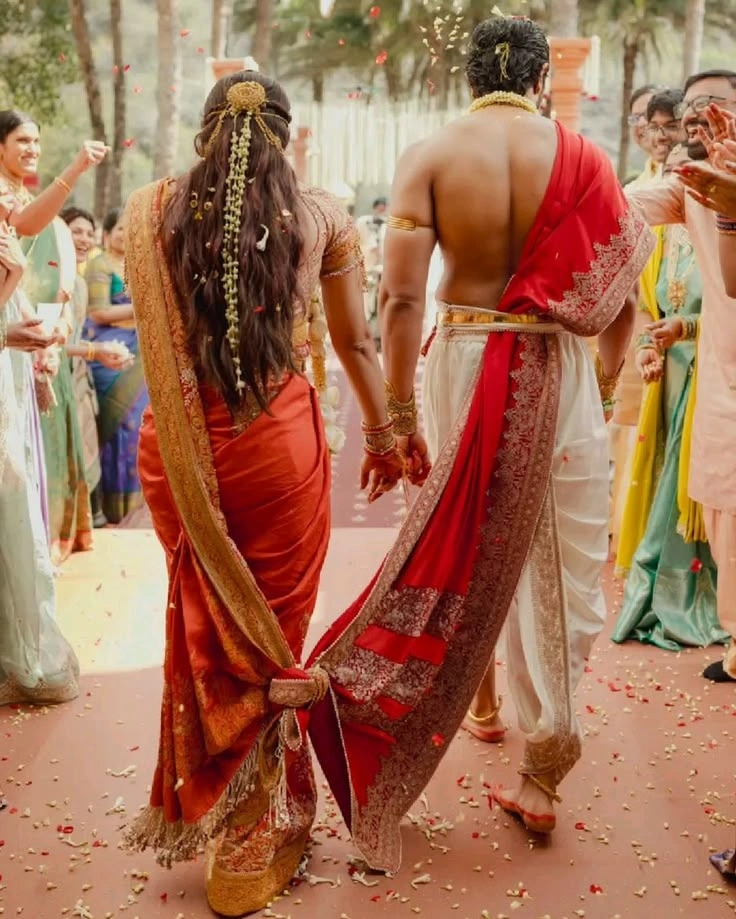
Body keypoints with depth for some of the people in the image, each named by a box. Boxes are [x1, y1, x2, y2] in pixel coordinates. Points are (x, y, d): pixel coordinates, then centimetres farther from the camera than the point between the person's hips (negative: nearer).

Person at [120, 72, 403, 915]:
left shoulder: (149, 210, 3)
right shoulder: (322, 216, 2)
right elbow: (355, 342, 9)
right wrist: (381, 434, 21)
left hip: (175, 447, 2)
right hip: (281, 441, -1)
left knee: (206, 624, 20)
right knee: (271, 633, 11)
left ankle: (208, 806, 39)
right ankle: (256, 843, 25)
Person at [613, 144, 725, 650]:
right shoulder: (670, 236, 13)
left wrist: (687, 327, -21)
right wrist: (650, 348, -1)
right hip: (671, 375, 6)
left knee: (688, 491, -1)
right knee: (661, 490, 8)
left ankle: (682, 608, 12)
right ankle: (655, 601, 19)